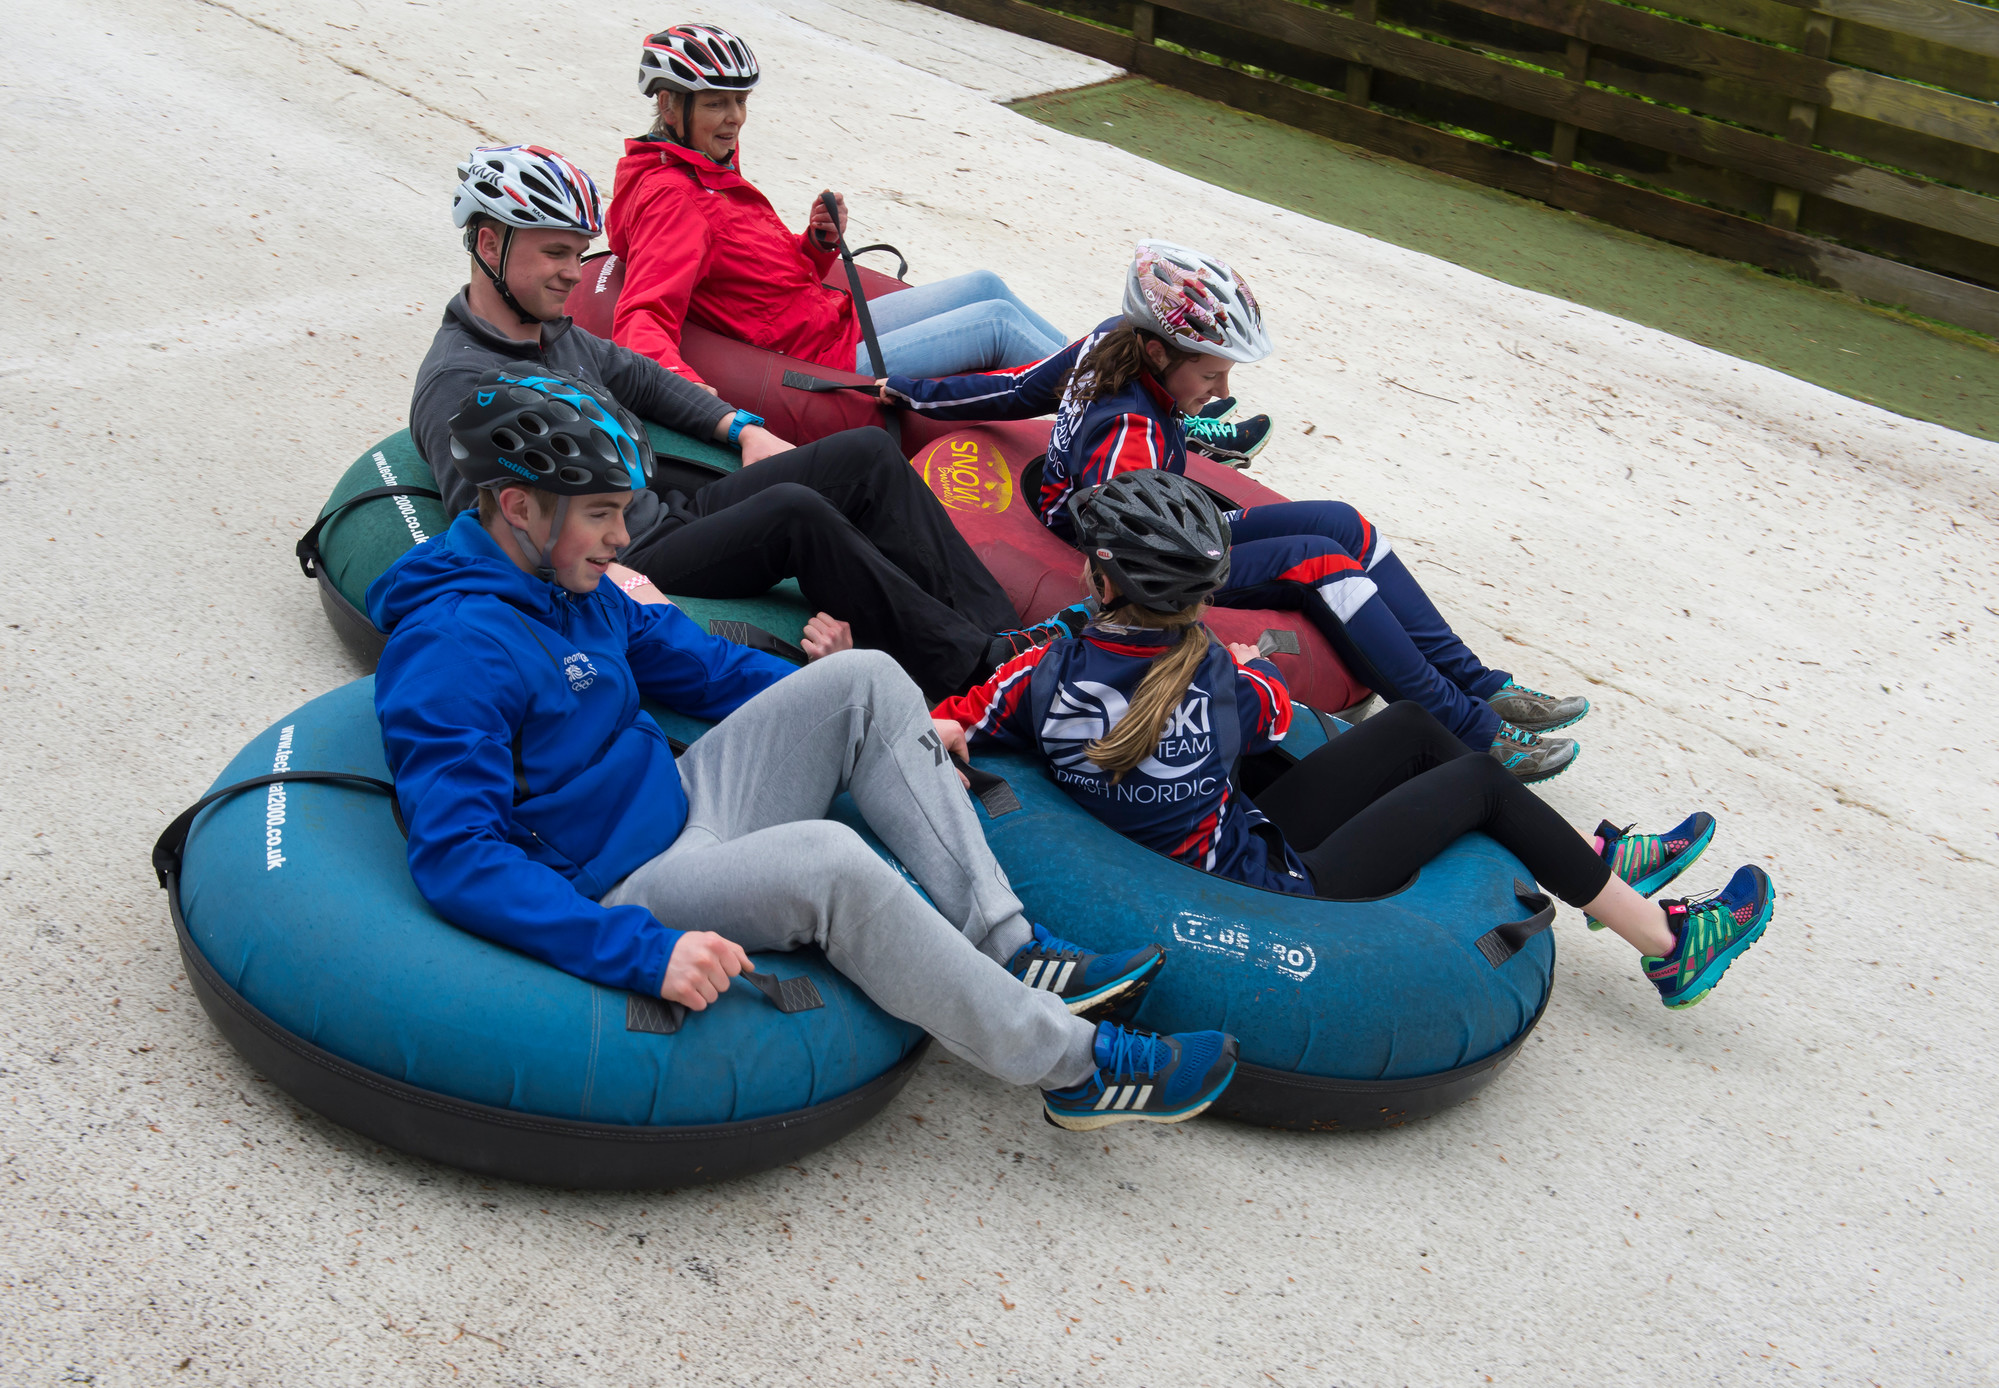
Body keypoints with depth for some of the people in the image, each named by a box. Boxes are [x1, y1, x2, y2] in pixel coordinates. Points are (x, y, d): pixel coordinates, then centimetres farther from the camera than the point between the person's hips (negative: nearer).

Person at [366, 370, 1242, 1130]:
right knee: (826, 861, -34)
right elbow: (456, 859, -27)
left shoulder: (563, 582, 9)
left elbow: (690, 661, 21)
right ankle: (1077, 1066, -21)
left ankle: (1011, 951, -9)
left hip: (683, 812, 10)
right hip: (615, 896, -10)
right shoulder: (453, 650, -20)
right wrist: (644, 953, -35)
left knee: (867, 679, -1)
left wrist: (893, 734, 18)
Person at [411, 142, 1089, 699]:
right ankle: (976, 669, -25)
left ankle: (1000, 629, -13)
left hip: (670, 515, 10)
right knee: (794, 512, -33)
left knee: (868, 455, -6)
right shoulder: (457, 384, -14)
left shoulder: (555, 333, 15)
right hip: (631, 567, -9)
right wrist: (614, 581, -33)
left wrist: (743, 428, 21)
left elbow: (638, 378, 31)